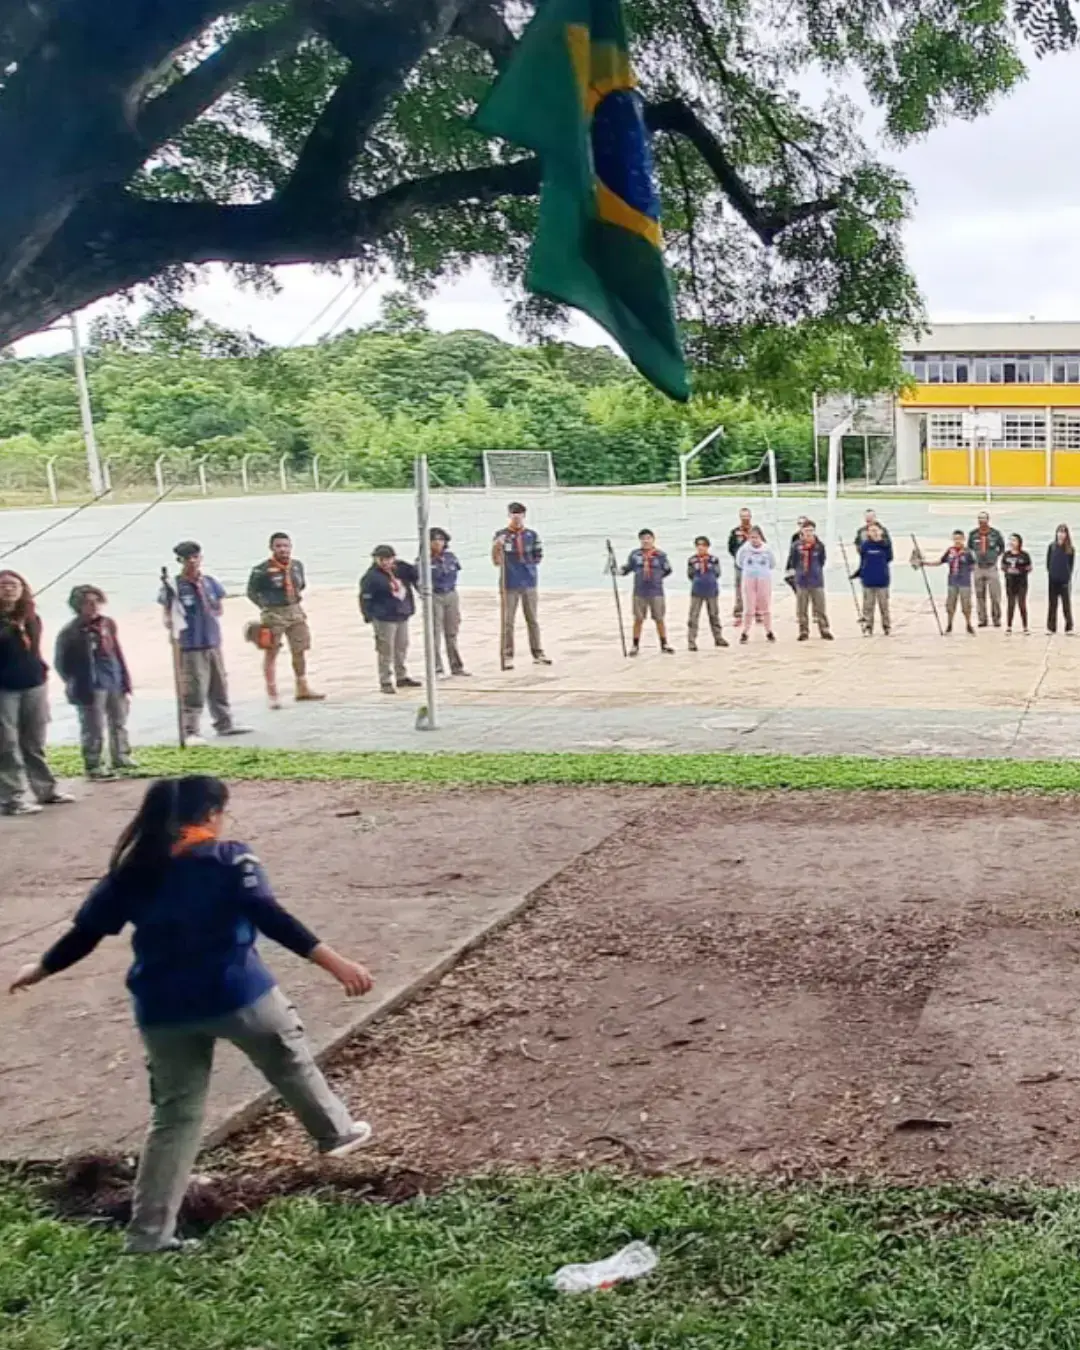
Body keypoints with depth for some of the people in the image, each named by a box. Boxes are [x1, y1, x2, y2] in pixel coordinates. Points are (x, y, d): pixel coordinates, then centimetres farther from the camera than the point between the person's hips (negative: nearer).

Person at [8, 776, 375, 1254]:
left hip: (163, 1009, 4)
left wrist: (41, 968, 29)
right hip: (237, 994, -4)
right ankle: (337, 1133, 41)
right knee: (292, 1064, 23)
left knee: (175, 1115, 12)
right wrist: (335, 963, -20)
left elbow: (86, 930, 12)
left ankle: (148, 1233, 10)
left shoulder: (133, 869, 7)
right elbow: (272, 919, -17)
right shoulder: (230, 859, -6)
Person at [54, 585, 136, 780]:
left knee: (119, 725, 16)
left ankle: (121, 759, 30)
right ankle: (94, 765, 8)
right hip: (92, 689, -6)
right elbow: (62, 664, -7)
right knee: (94, 729, -1)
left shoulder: (108, 624, 7)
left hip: (115, 684, 6)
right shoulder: (70, 632, -11)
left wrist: (126, 685, 10)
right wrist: (78, 686, -9)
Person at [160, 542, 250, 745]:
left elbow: (218, 610, 9)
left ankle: (225, 724, 28)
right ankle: (191, 732, -6)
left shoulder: (211, 583, 9)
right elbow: (168, 615, -2)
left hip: (213, 643, 6)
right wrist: (170, 623, -24)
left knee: (219, 687, 16)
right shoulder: (174, 587, -6)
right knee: (193, 692, -10)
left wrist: (201, 591, -3)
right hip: (190, 646, -6)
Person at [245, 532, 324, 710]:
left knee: (300, 650, 12)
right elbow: (252, 592, -7)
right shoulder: (262, 570, -17)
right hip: (273, 614, -6)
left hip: (295, 611, 6)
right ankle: (272, 694, 10)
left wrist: (295, 598, 10)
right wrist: (266, 606, -9)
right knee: (271, 654, 3)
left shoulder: (297, 565, 2)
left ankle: (303, 689, 25)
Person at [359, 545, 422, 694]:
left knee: (402, 648, 16)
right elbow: (365, 598, -13)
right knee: (386, 651, -5)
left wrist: (403, 563, 0)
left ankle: (402, 677, 30)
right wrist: (368, 616, -16)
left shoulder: (399, 570, 6)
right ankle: (386, 682, 1)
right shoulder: (371, 576, -13)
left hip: (402, 616, 7)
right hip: (384, 619, -7)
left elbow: (416, 575, 14)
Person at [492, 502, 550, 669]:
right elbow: (496, 561, -5)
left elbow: (539, 556, 10)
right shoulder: (501, 535, -3)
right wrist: (496, 546, -21)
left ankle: (538, 654, 15)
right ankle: (508, 656, 4)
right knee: (508, 622, 1)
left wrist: (528, 562, -1)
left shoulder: (532, 535, 4)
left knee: (533, 620, 9)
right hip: (509, 584, -2)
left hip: (529, 583, 3)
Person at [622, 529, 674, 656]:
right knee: (638, 619, 5)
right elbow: (627, 569, 4)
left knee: (659, 619, 6)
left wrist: (656, 576, 0)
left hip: (656, 592, -1)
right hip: (639, 592, 1)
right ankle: (635, 645, 15)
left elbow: (668, 570, 9)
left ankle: (664, 645, 16)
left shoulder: (660, 555, -3)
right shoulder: (635, 554, 0)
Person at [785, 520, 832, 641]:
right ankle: (804, 631, 16)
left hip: (817, 581, 0)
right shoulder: (796, 545, -8)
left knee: (820, 607, 4)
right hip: (801, 581, 0)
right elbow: (792, 561, 4)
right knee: (802, 609, 6)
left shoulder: (819, 546, -6)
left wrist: (816, 571, 5)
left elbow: (822, 561, 8)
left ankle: (824, 630, 13)